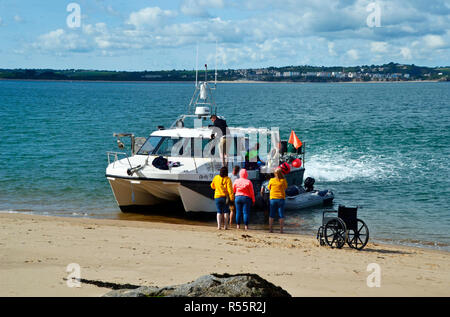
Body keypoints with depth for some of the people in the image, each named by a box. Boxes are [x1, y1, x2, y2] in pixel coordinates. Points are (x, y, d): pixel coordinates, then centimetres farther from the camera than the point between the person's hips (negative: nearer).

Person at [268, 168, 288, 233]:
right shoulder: (283, 180, -8)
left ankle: (270, 228, 7)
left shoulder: (272, 180, -5)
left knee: (272, 214, 9)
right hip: (281, 198, -1)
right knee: (281, 215, 3)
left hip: (273, 198, 1)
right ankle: (281, 229, -1)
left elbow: (269, 187, 10)